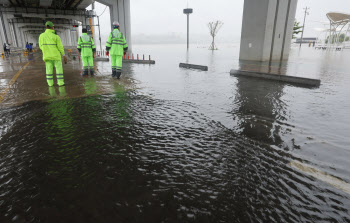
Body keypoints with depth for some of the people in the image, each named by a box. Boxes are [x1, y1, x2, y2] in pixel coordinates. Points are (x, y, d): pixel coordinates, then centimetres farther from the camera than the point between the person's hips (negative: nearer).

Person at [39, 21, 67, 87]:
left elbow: (41, 46, 9)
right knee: (59, 68, 2)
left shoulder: (41, 35, 3)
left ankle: (50, 83, 7)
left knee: (49, 69, 7)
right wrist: (64, 55, 0)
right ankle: (60, 82, -2)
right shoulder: (55, 36, -9)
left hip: (47, 55, 4)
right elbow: (60, 47, -9)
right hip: (56, 55, -4)